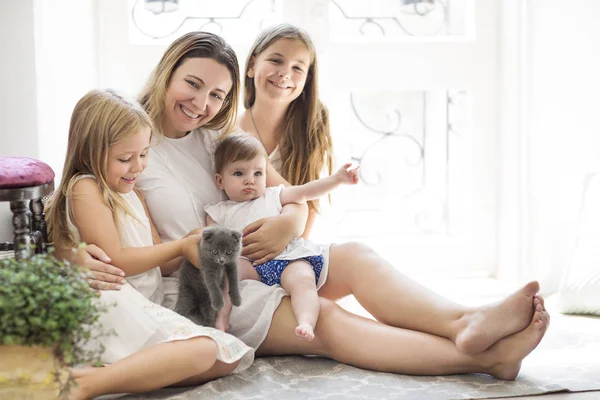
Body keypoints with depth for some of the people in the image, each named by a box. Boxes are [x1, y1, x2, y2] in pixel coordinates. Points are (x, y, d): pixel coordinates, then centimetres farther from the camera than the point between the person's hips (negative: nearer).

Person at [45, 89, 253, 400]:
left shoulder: (133, 195, 25)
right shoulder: (86, 189, -3)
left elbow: (160, 265, 20)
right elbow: (114, 262, -11)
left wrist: (194, 243, 1)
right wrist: (180, 246, -6)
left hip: (146, 309, 10)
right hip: (111, 307, -9)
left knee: (227, 358, -10)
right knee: (200, 350, -29)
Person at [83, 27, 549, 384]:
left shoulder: (219, 136, 12)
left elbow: (295, 200, 8)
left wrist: (288, 223, -15)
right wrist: (86, 257, -30)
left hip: (256, 263, 6)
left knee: (355, 256, -20)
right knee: (325, 320, -28)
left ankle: (466, 323, -46)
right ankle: (481, 356, -45)